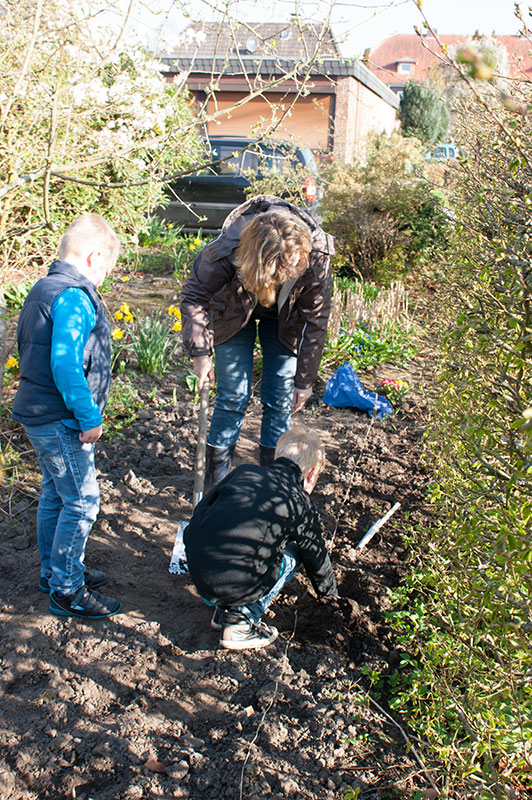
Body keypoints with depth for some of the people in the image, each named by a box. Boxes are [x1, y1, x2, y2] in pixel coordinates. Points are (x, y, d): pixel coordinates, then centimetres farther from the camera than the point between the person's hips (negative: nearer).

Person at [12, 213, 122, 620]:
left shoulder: (43, 289, 13)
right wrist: (89, 417, -21)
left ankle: (55, 571, 36)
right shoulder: (75, 298, -20)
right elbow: (65, 365, -28)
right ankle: (67, 591, 10)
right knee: (81, 500, -1)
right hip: (61, 421, -10)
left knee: (55, 495, 21)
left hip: (40, 415, 10)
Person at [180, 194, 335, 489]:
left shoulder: (316, 257, -35)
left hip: (284, 318, 1)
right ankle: (217, 472, 16)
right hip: (234, 313, -1)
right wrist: (200, 352, -24)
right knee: (234, 395, -3)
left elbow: (315, 321, -21)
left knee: (281, 397, 0)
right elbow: (194, 296, -20)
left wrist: (304, 380, -16)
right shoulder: (227, 251, -39)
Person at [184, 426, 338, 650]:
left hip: (196, 571, 5)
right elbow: (316, 559, 18)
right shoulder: (302, 505, 4)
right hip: (235, 588, -5)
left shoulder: (243, 471, 13)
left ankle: (224, 610, 24)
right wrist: (331, 595, 38)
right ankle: (241, 621, 9)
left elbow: (201, 509, 18)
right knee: (291, 554, 20)